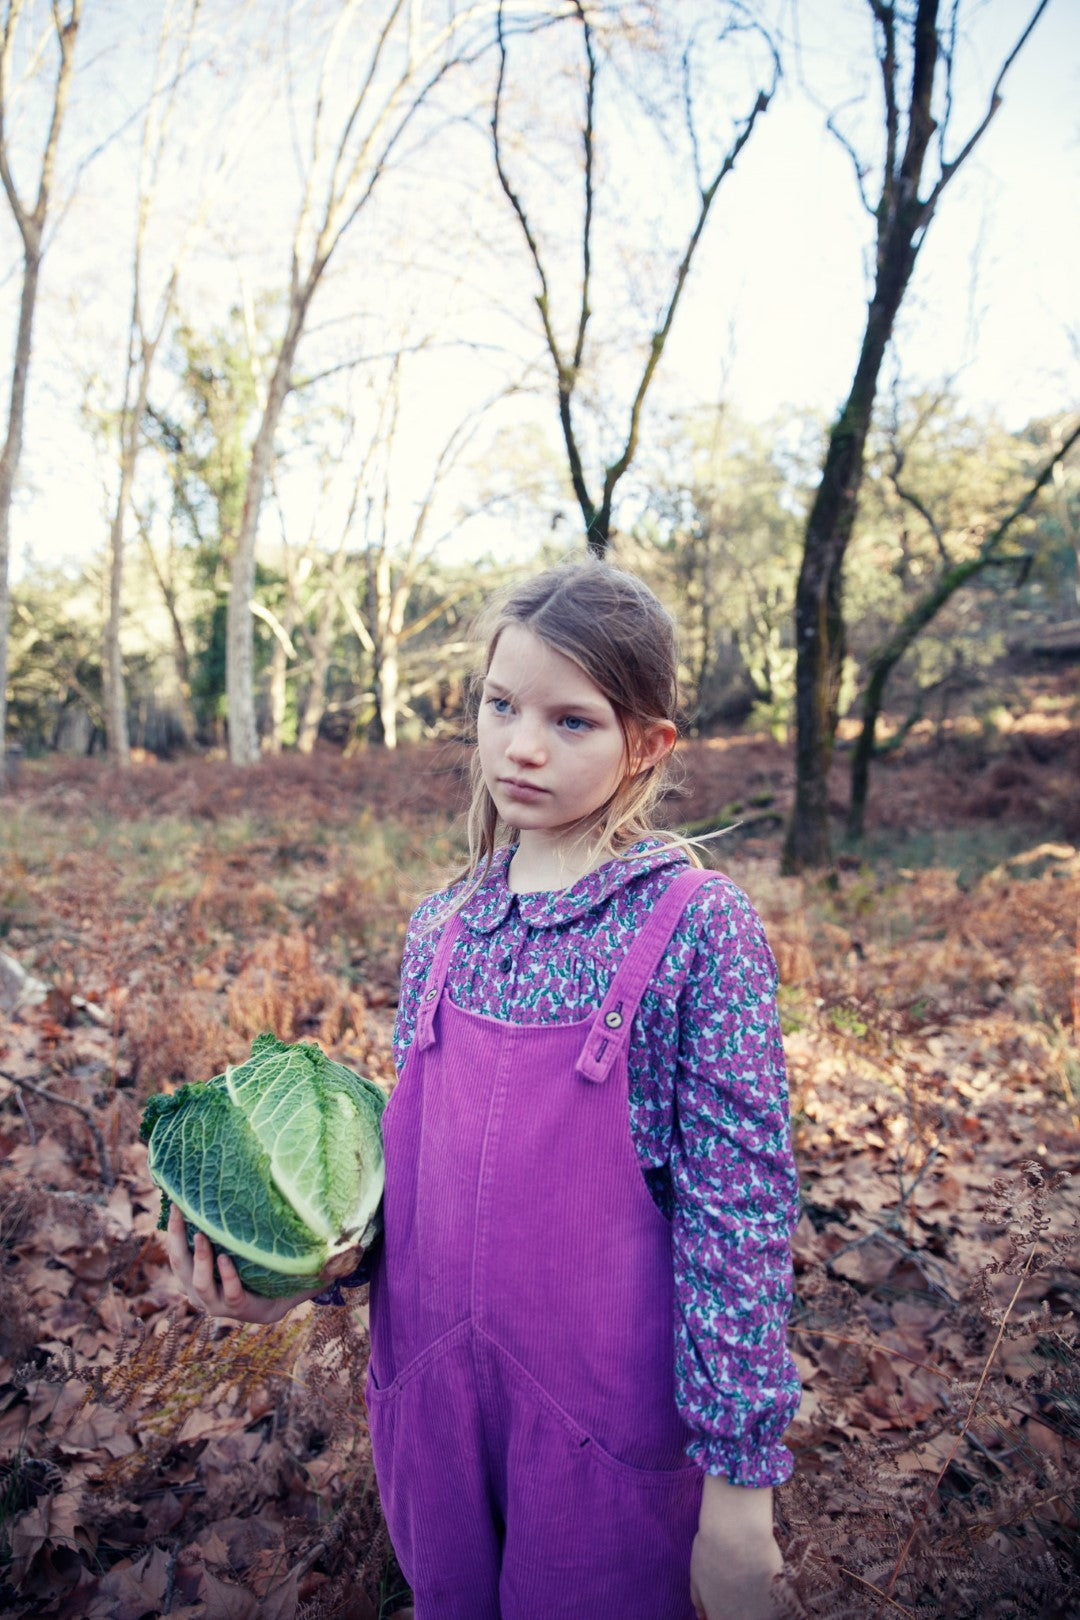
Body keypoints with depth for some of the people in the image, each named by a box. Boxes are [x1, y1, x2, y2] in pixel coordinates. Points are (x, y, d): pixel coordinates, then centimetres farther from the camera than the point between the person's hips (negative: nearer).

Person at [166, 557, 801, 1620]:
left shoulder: (699, 929, -16)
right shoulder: (440, 929, 0)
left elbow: (739, 1212, -15)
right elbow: (410, 1157, 9)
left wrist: (739, 1482, -13)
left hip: (607, 1429, -4)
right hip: (429, 1395, 5)